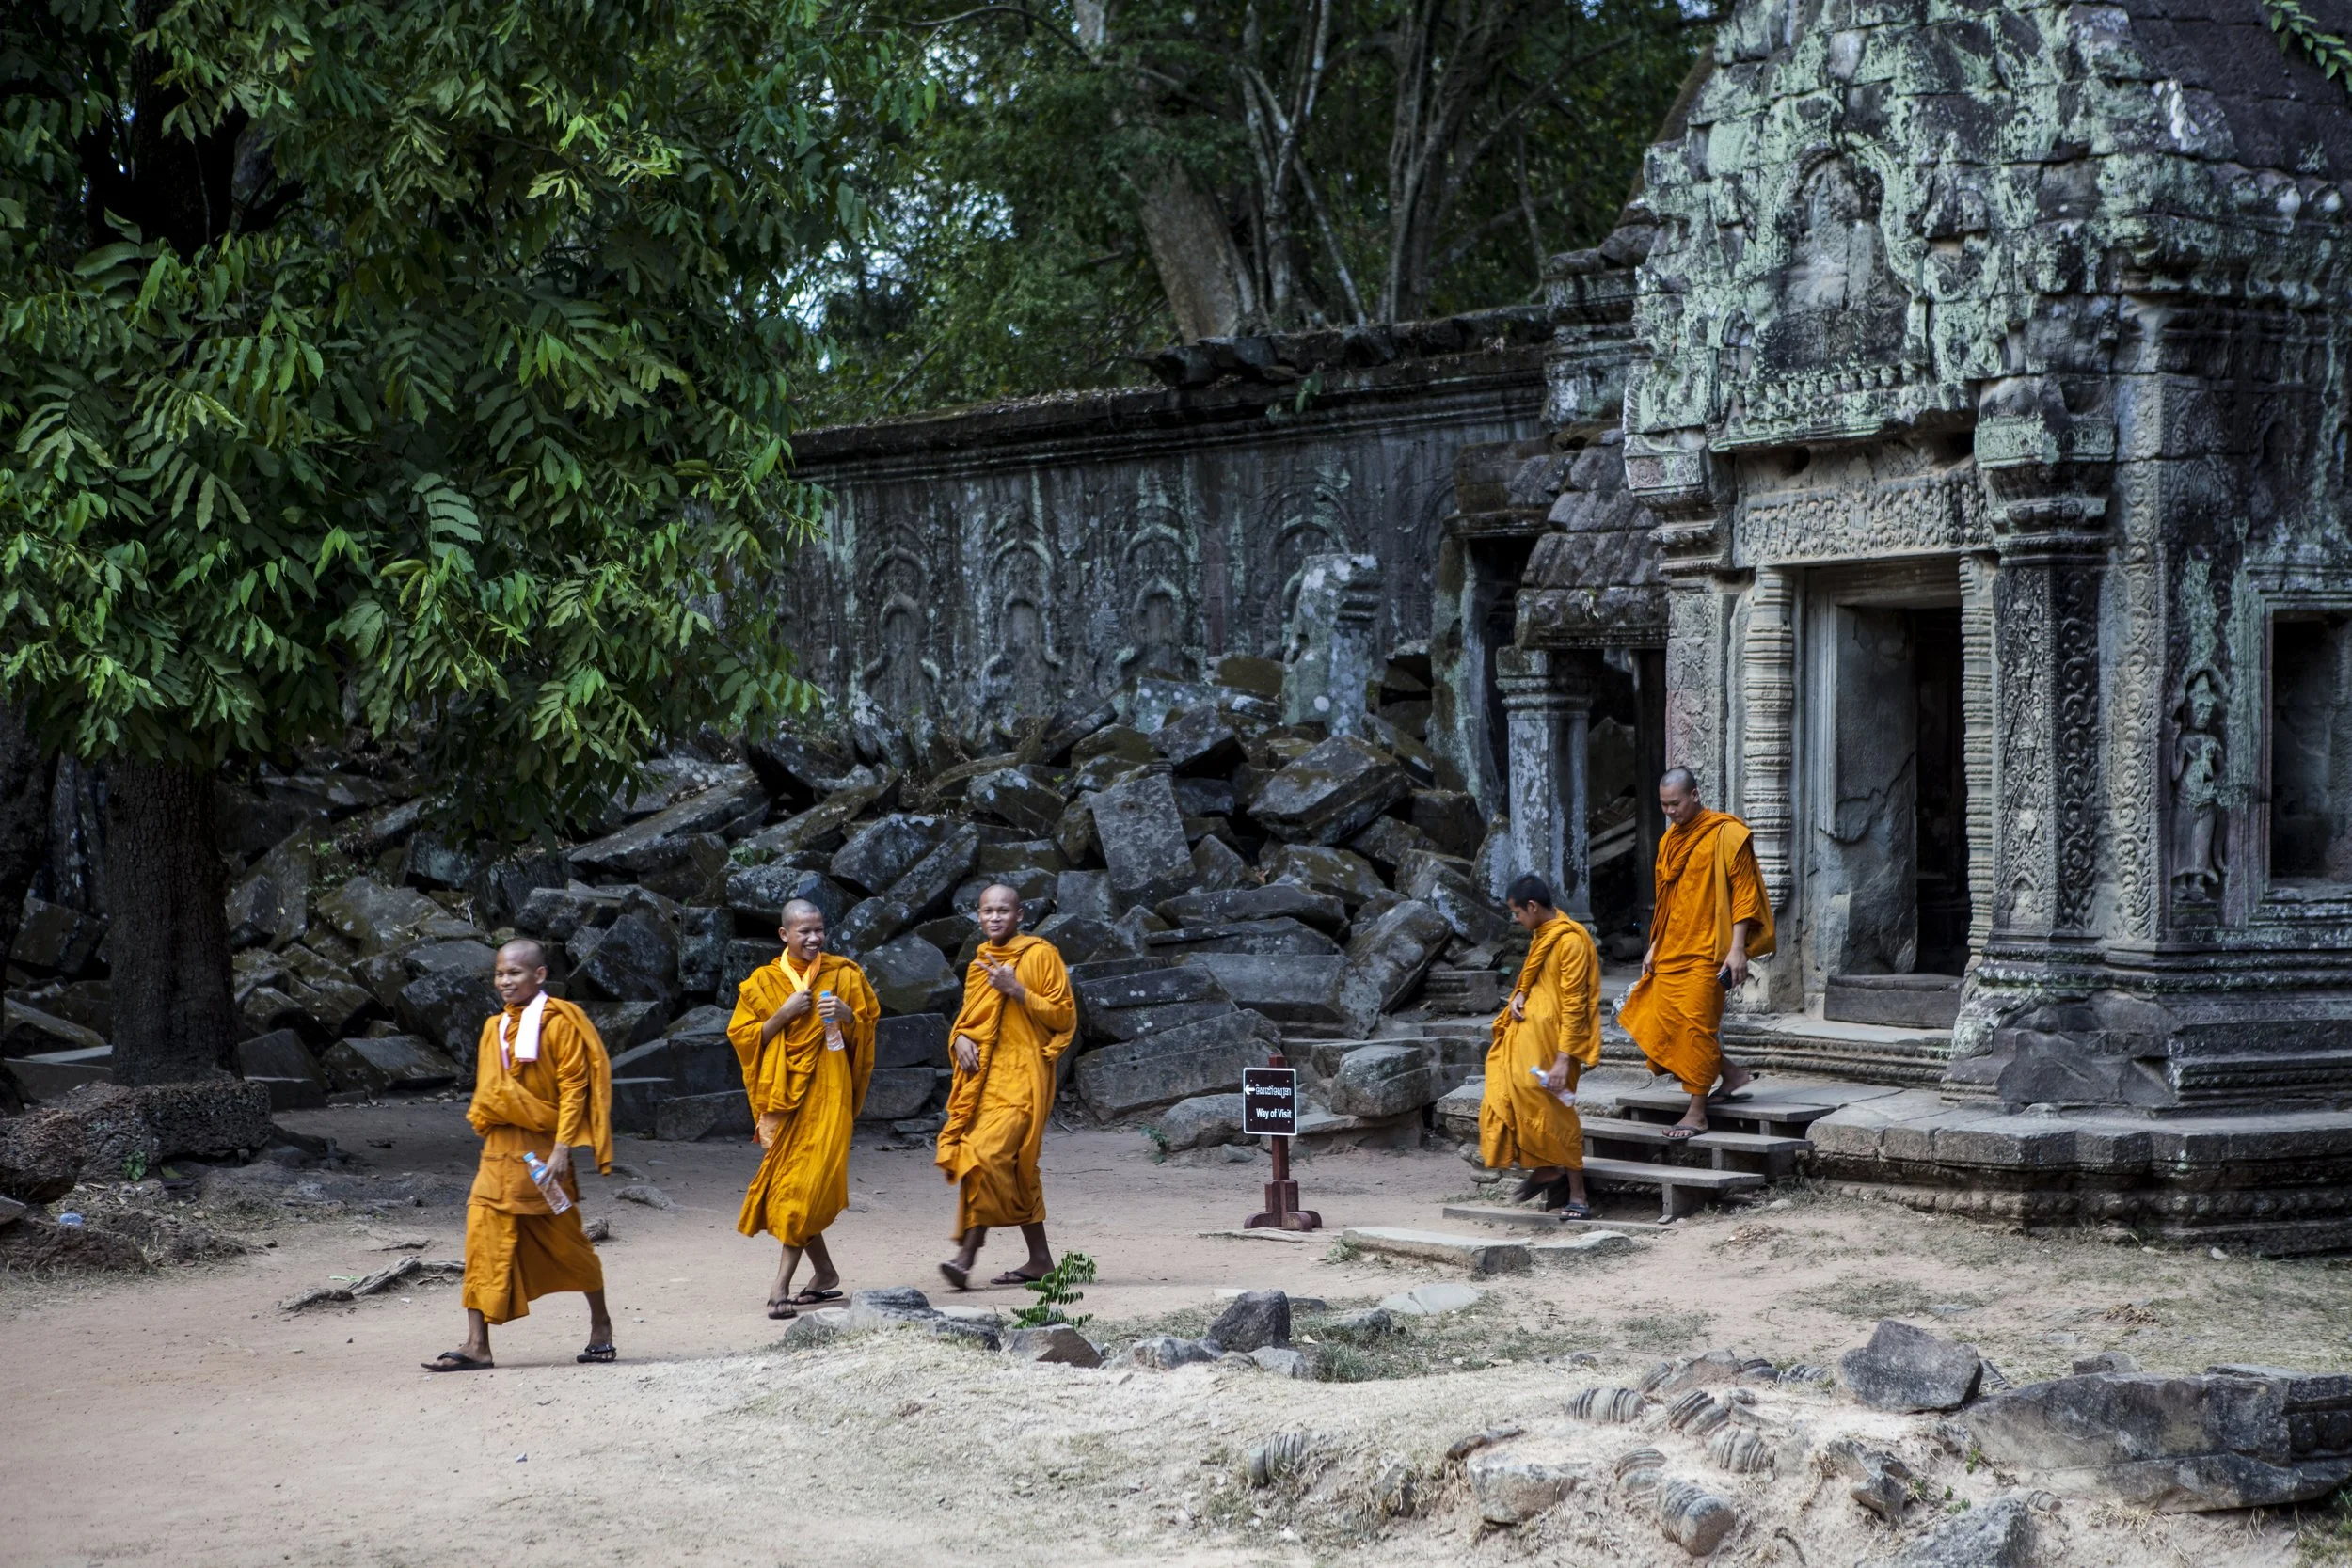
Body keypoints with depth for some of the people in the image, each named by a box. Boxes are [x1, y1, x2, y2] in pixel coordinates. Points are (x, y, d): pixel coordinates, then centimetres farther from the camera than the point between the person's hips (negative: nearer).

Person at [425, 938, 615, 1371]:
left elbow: (574, 1088, -11)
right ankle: (477, 1344, -8)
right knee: (485, 1238, -6)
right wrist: (486, 1125, 14)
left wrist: (562, 1149, -16)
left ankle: (600, 1324, 26)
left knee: (565, 1238, 6)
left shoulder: (558, 1022, -8)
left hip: (542, 1147, -5)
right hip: (500, 1149, 6)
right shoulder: (495, 1028, 12)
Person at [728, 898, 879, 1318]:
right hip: (783, 1091, 2)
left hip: (828, 1088, -2)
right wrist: (783, 1015, -11)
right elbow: (742, 1036, 2)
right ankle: (825, 1273, 21)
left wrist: (847, 1015, -9)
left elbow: (868, 1028, 12)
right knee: (789, 1182, 5)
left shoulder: (844, 975, 6)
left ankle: (782, 1283, -14)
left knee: (807, 1183, -12)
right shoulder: (763, 983, 5)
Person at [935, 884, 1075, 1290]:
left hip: (1021, 1077, -7)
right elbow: (966, 1020, 26)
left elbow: (1064, 1016, -5)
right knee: (1016, 1170, 8)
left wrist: (1017, 991, -15)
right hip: (982, 1075, 7)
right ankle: (1040, 1259, 14)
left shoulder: (1040, 955, -2)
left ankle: (968, 1252, -24)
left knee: (990, 1154, -21)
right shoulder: (978, 966, 18)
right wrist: (960, 1040, 2)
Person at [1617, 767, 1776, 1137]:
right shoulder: (1670, 841, 14)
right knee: (1664, 1022, 4)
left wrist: (1737, 948, -18)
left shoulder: (1725, 835, -9)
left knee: (1695, 1025, -8)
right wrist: (1655, 946, 17)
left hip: (1706, 953, -8)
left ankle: (1697, 1114, -2)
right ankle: (1732, 1072, 20)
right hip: (1672, 951, 8)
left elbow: (1743, 893, -12)